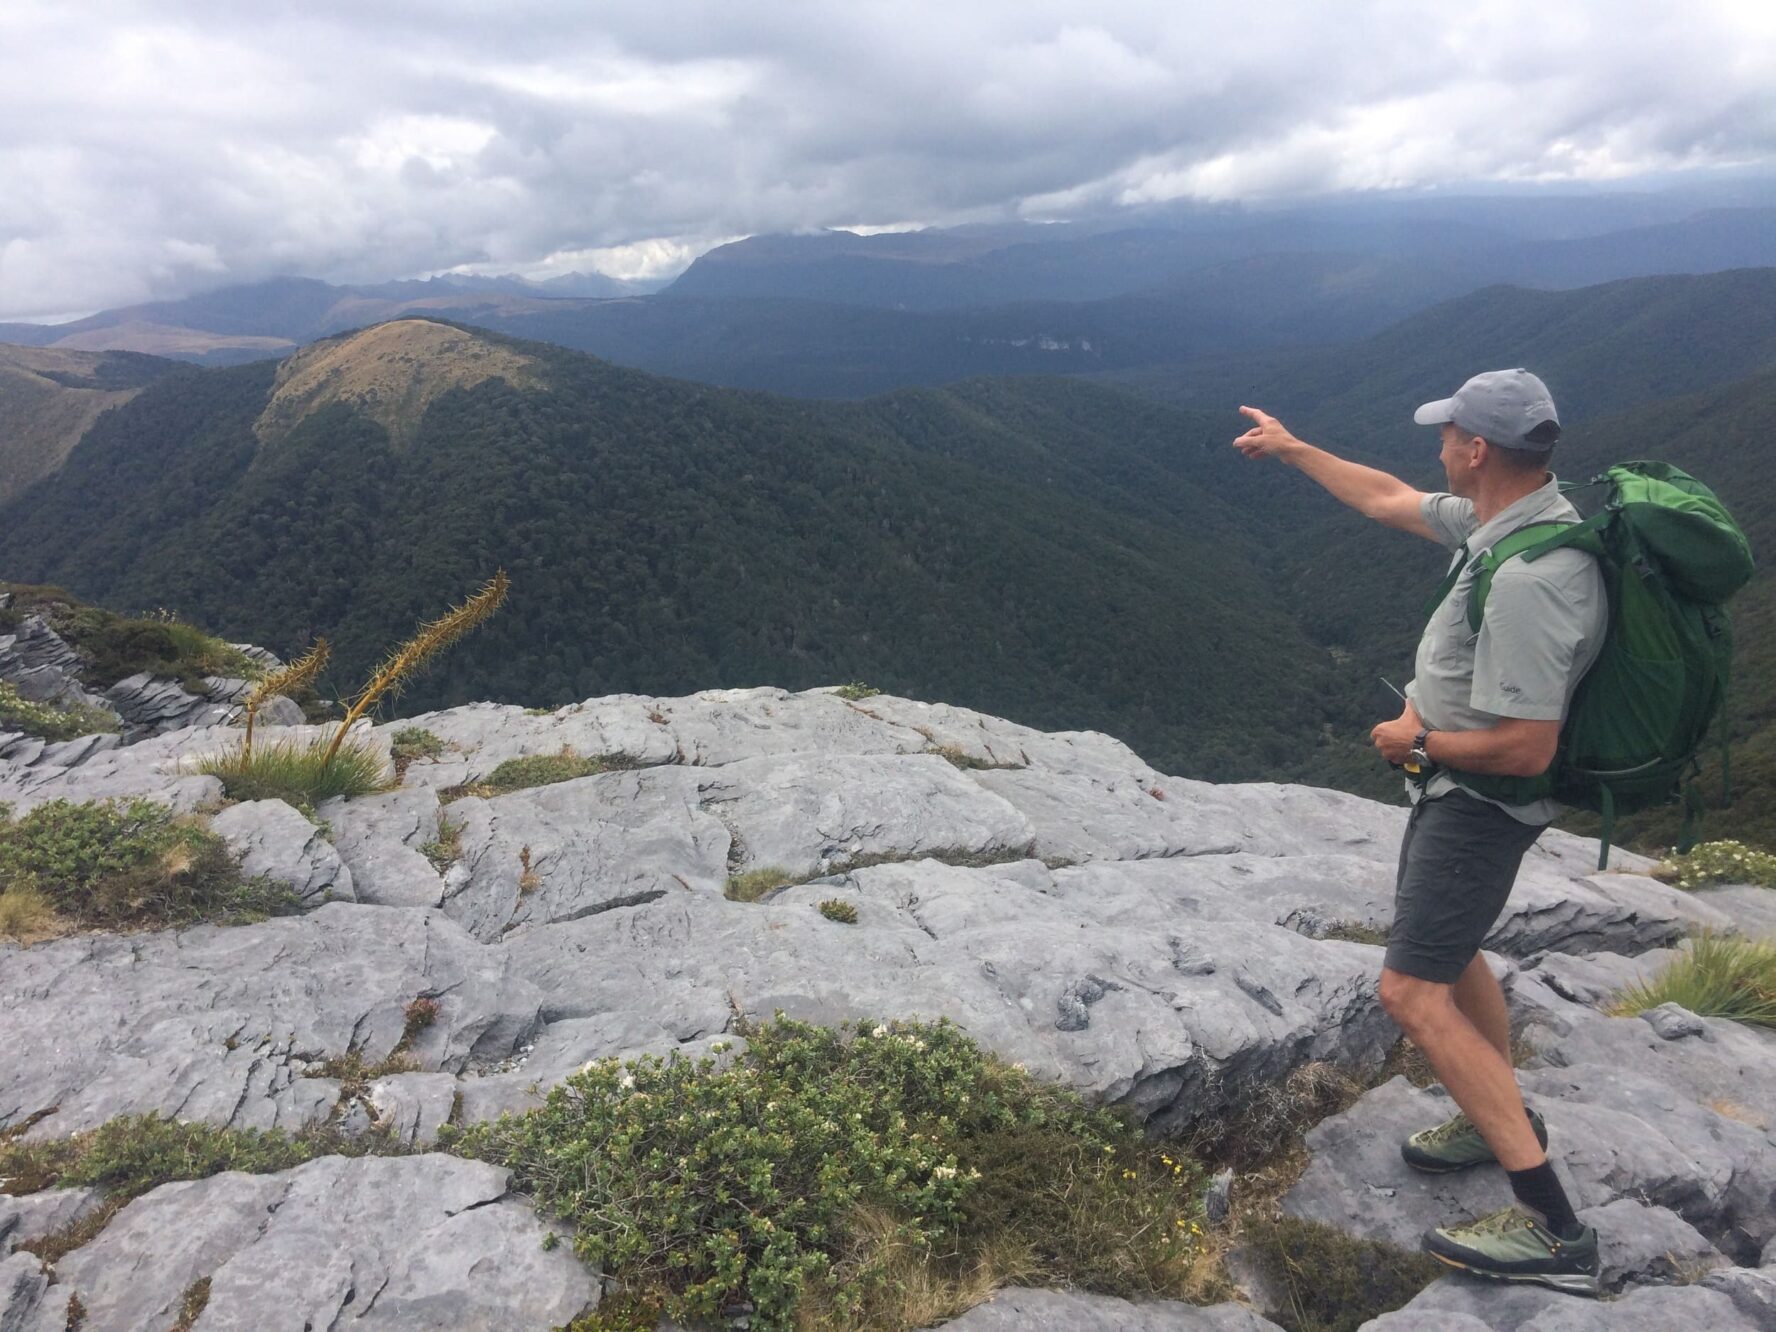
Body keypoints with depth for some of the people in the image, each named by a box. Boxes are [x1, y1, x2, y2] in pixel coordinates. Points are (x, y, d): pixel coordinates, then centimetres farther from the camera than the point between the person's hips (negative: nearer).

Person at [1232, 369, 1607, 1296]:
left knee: (1412, 991, -10)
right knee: (1444, 946, 26)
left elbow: (1525, 749, -32)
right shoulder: (1501, 519, -2)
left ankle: (1549, 1228, -3)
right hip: (1458, 788, 10)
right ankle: (1501, 1119, 44)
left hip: (1481, 797, -10)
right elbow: (1387, 501, 14)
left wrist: (1418, 741, -15)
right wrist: (1291, 448, 22)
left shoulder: (1529, 579, -32)